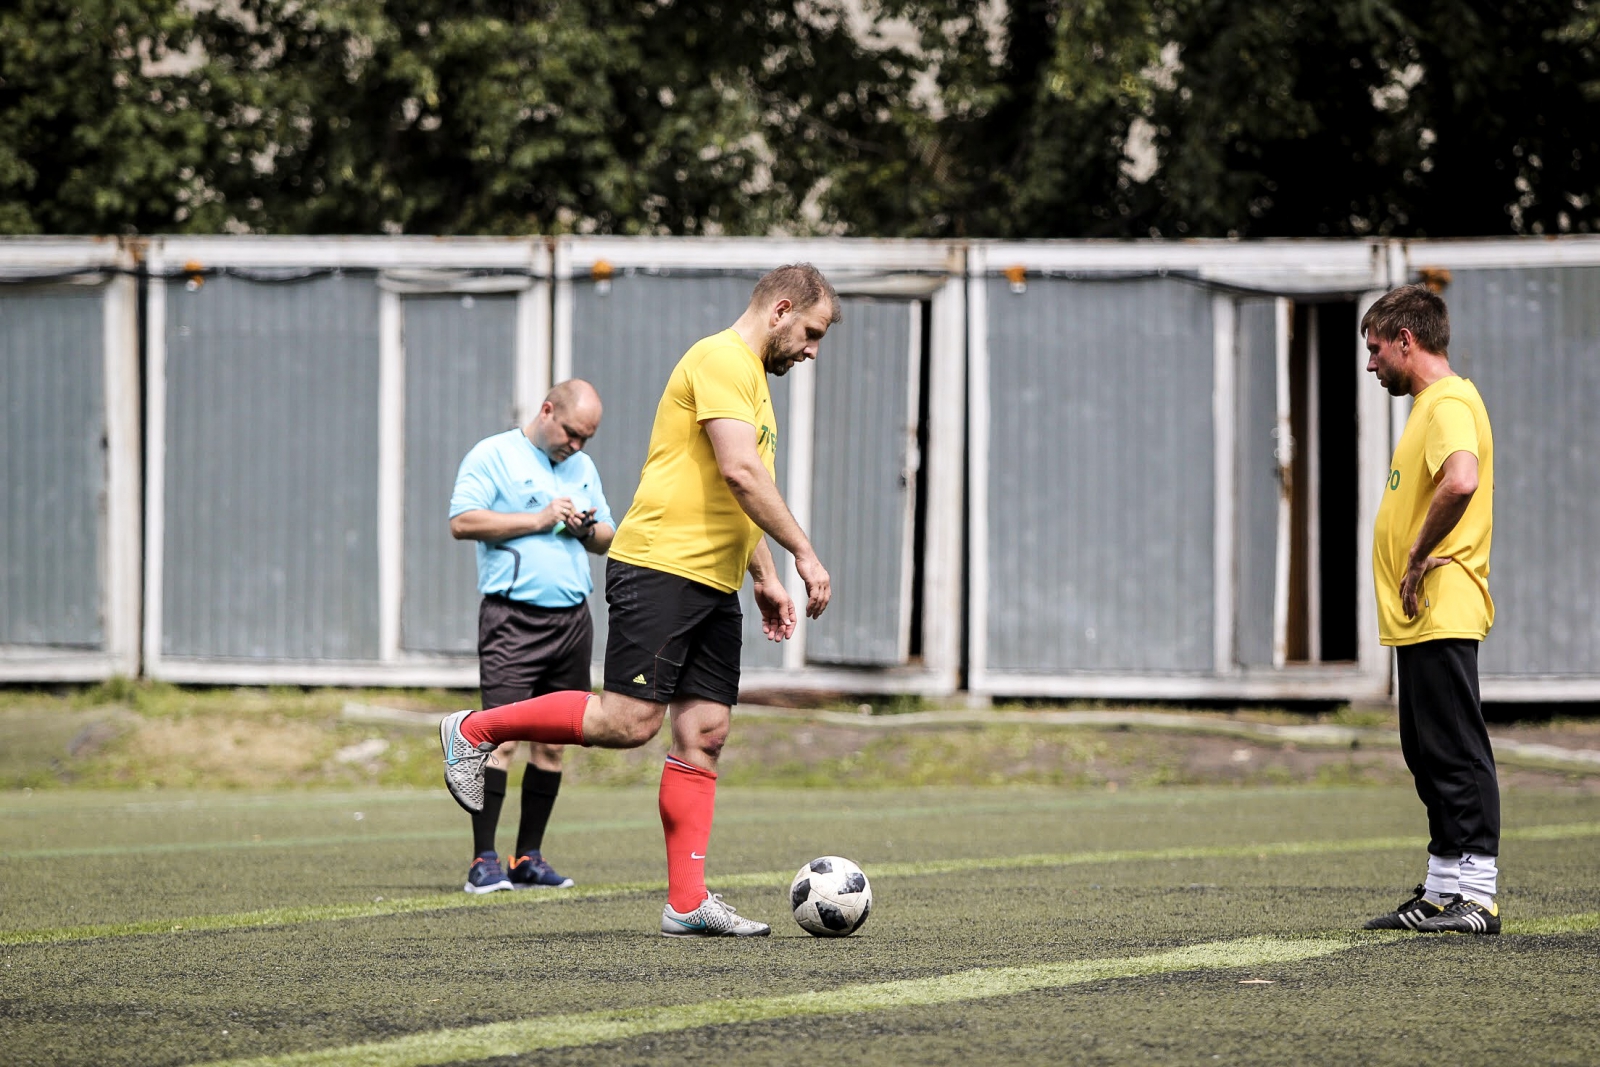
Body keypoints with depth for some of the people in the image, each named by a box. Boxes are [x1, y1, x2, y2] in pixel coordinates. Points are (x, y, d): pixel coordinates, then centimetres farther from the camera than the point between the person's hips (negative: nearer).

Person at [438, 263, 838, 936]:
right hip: (660, 568, -10)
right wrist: (804, 553, -17)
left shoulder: (751, 377, 24)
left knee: (704, 734, 2)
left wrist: (766, 578, 23)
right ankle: (476, 731, 1)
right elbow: (739, 473, -19)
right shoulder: (721, 360, -9)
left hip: (712, 585, 10)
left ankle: (688, 903, 0)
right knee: (629, 721, -15)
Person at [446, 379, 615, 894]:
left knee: (552, 742, 6)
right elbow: (462, 522, -11)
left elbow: (606, 540, 25)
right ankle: (484, 862, -13)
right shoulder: (493, 455, 0)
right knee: (502, 737, -13)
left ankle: (529, 858, 12)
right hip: (513, 616, -7)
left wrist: (588, 529, 1)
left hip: (572, 617, 7)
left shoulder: (583, 467, 20)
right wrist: (539, 520, -13)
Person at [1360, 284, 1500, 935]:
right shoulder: (1432, 403, 20)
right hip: (1421, 619, 11)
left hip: (1441, 614, -11)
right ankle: (1444, 890, 18)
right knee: (1430, 755, 13)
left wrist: (1420, 559, -22)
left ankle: (1476, 895, -8)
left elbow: (1460, 482, -33)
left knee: (1455, 753, -9)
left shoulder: (1450, 403, -13)